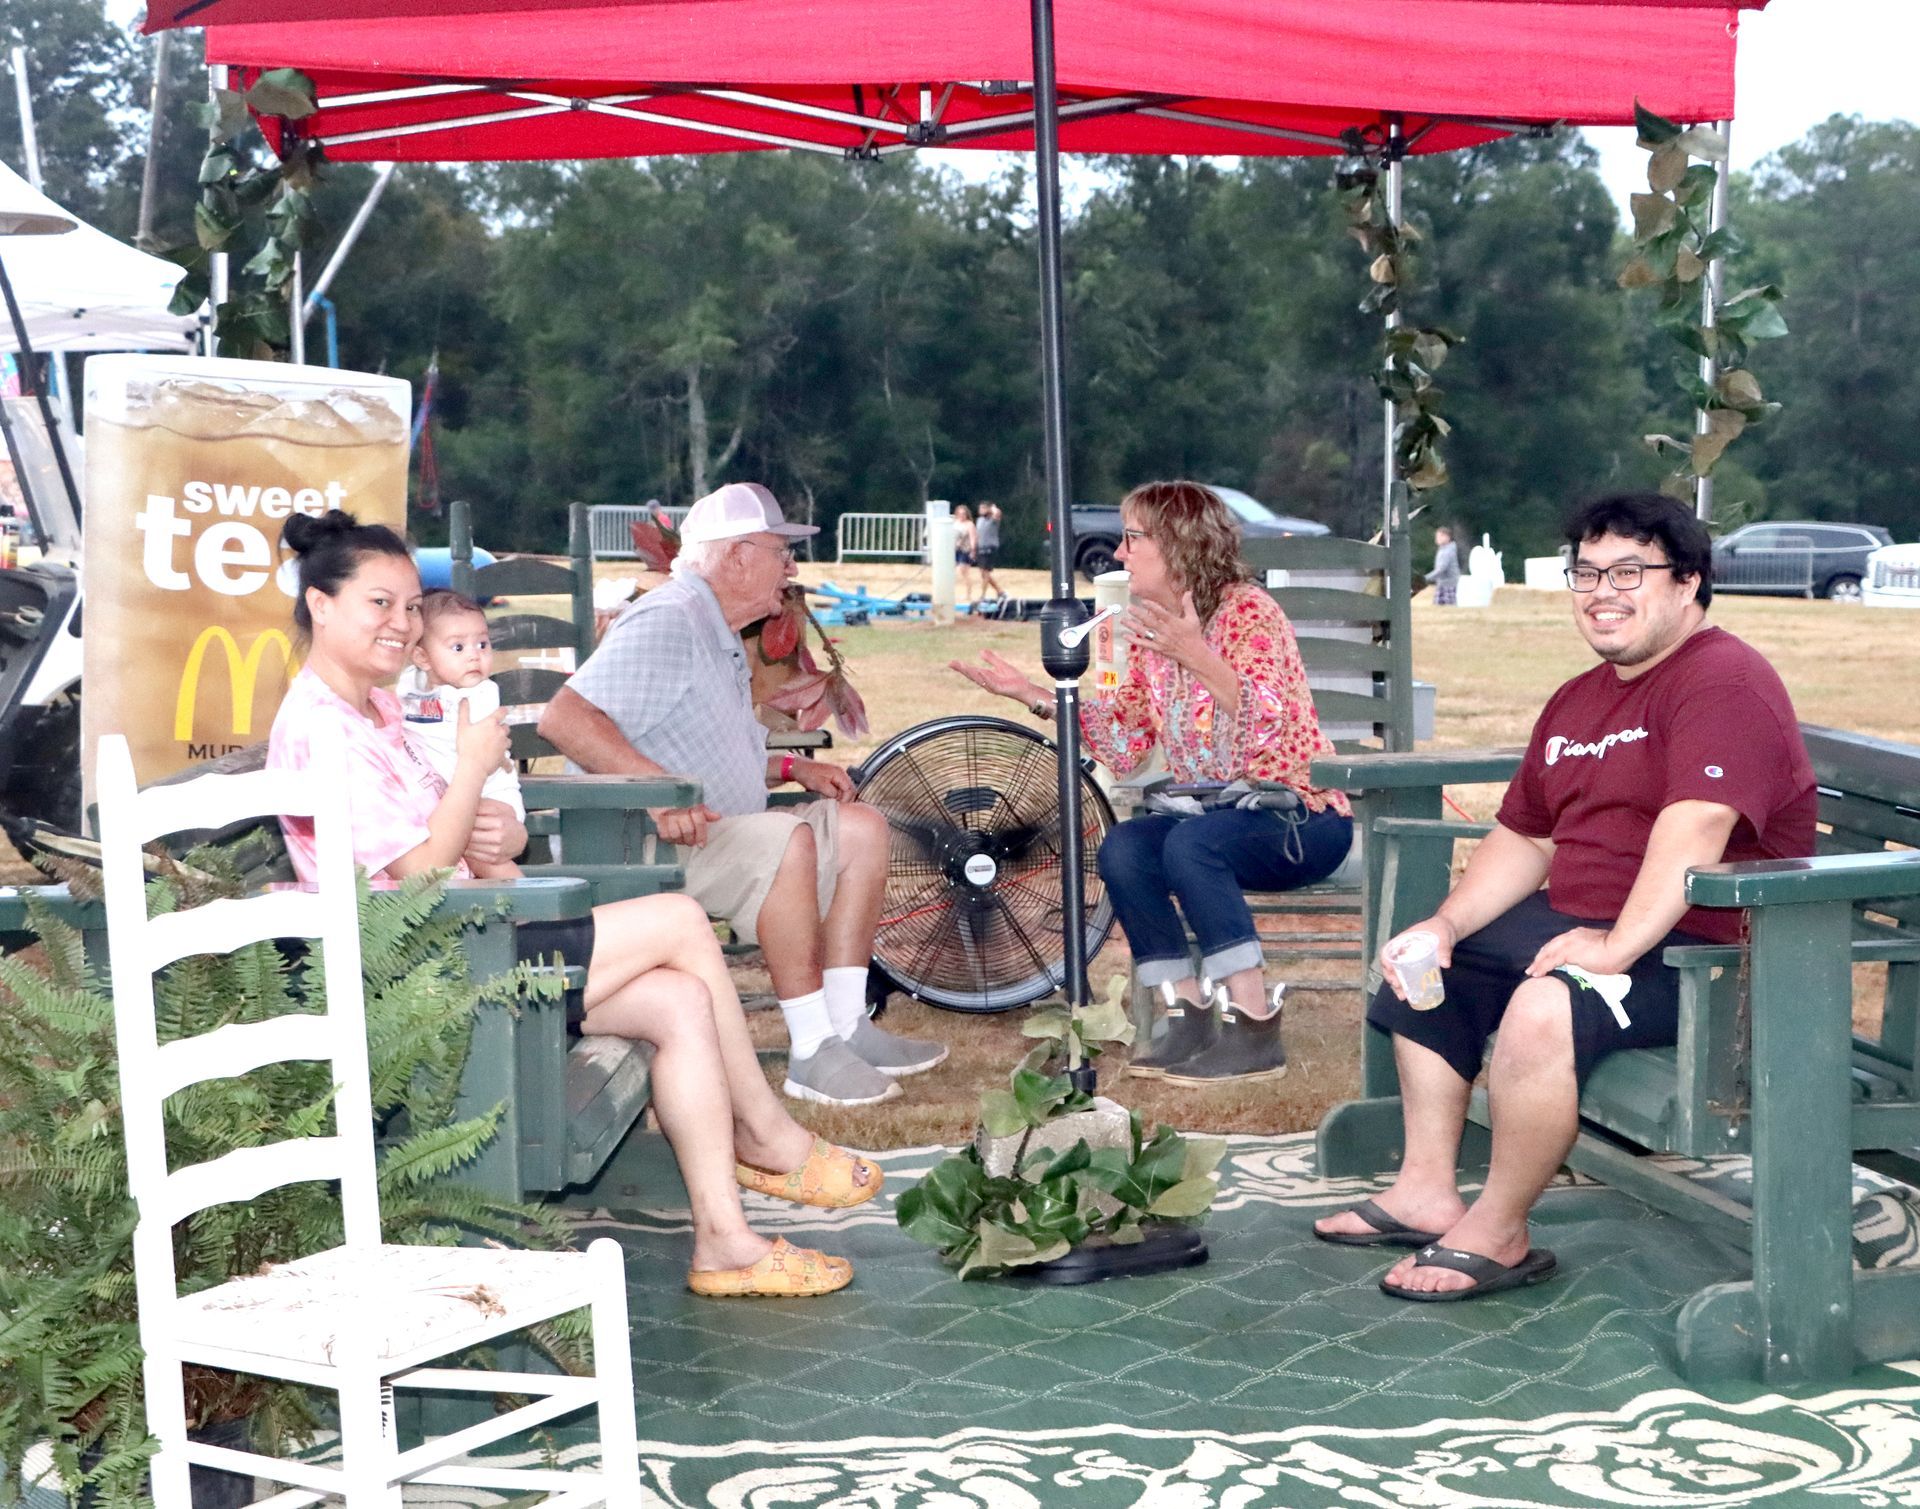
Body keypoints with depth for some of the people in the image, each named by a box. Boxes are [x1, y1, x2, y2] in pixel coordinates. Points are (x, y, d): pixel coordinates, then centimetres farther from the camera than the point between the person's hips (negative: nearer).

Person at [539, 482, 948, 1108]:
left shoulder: (720, 636, 21)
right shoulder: (666, 622, -15)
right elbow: (564, 718, -26)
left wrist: (791, 768, 13)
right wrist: (657, 788, -34)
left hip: (721, 832, 11)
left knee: (861, 829, 4)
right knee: (787, 840, -33)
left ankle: (846, 1027, 0)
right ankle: (812, 1053, -29)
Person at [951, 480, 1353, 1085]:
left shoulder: (1247, 611, -14)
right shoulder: (1150, 631, 8)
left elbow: (1267, 729, -27)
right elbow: (1124, 745, 7)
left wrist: (1197, 657, -39)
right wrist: (1036, 695, 1)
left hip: (1302, 816, -7)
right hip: (1215, 813, 7)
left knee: (1191, 844, -33)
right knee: (1122, 848, -20)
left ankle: (1255, 1034, -25)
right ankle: (1187, 1022, -11)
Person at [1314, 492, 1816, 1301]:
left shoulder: (1723, 680, -16)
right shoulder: (1577, 701, 16)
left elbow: (1696, 827, -29)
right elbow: (1523, 838, 16)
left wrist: (1617, 946, -33)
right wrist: (1445, 924, 0)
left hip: (1696, 948, -11)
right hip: (1573, 923, 11)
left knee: (1546, 1006, -35)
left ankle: (1499, 1234, -16)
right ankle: (1428, 1190, 13)